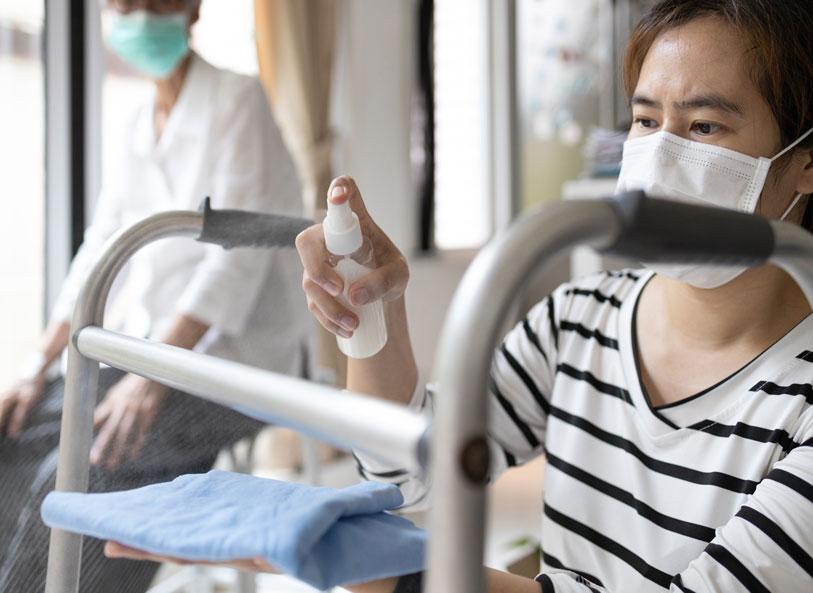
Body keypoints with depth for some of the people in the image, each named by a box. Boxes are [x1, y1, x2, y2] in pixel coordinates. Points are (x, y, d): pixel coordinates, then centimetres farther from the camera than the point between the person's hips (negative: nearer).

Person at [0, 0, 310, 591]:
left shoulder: (236, 98, -10)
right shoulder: (142, 126, 12)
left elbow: (238, 253, -20)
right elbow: (101, 251, 10)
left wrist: (155, 373, -28)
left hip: (238, 363, -7)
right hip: (158, 349, 7)